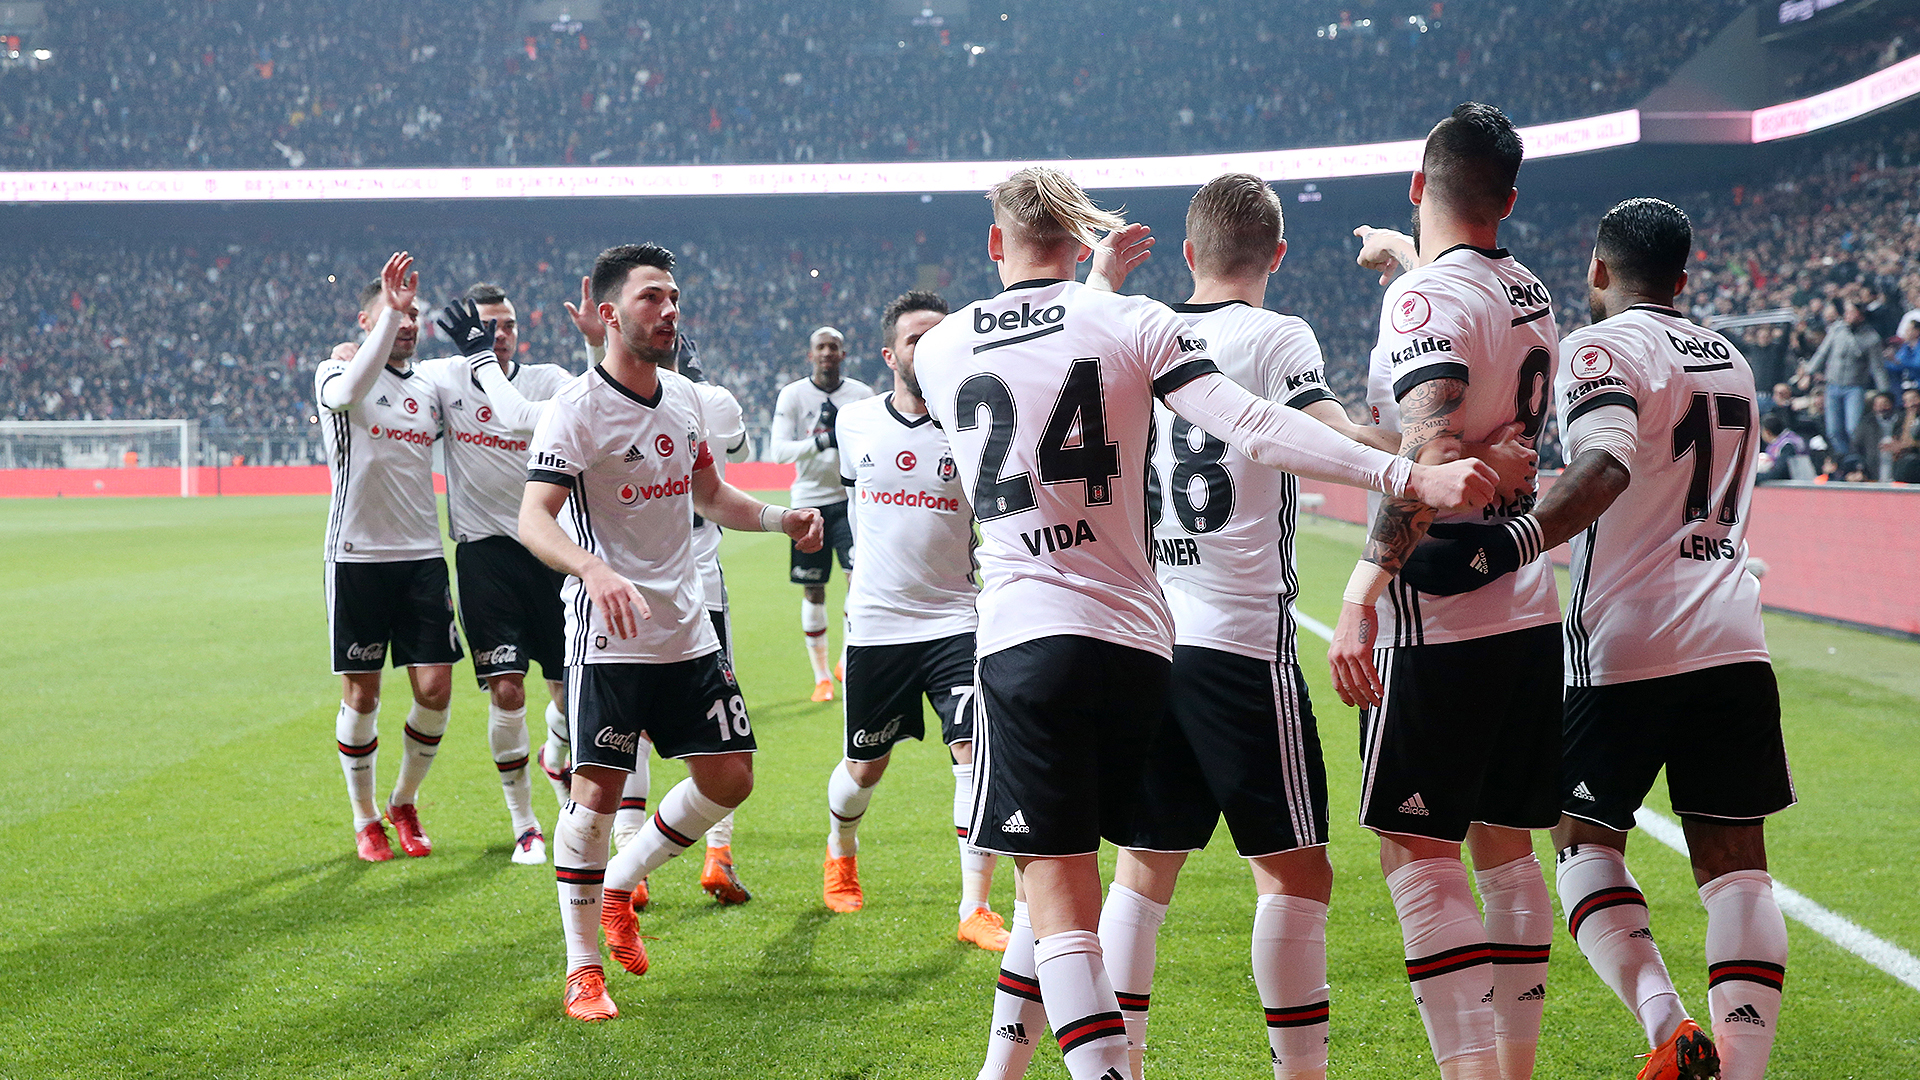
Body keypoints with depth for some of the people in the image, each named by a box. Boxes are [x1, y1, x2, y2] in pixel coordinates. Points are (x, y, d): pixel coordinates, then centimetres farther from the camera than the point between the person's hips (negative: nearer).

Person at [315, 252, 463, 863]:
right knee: (362, 695, 1)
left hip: (422, 556, 4)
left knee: (436, 688, -3)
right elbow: (348, 392, -27)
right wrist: (390, 312, -32)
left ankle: (405, 803, 19)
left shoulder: (428, 390, 14)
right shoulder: (336, 372, -2)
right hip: (357, 556, -4)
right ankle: (364, 820, 16)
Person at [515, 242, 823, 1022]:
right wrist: (593, 569, -40)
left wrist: (779, 518, 6)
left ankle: (619, 887, 27)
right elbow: (533, 519, -22)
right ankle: (583, 967, 6)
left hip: (687, 631, 7)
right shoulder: (577, 409, -13)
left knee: (730, 776, 7)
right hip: (608, 637, -7)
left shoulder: (684, 399, 9)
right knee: (597, 792, -8)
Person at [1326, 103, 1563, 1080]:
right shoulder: (1530, 295, 11)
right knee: (1503, 848, 13)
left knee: (1416, 853, -4)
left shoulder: (1427, 298, -13)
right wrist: (1403, 257, 55)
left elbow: (1431, 453, -28)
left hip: (1442, 623, -8)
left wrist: (1362, 593, -31)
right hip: (1532, 613, 8)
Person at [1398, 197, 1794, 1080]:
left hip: (1626, 643, -5)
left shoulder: (1602, 349, -5)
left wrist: (1504, 545, -35)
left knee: (1586, 842, 8)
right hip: (1732, 638, 6)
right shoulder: (1728, 362, 18)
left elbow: (1603, 469, -24)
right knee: (1736, 865, 6)